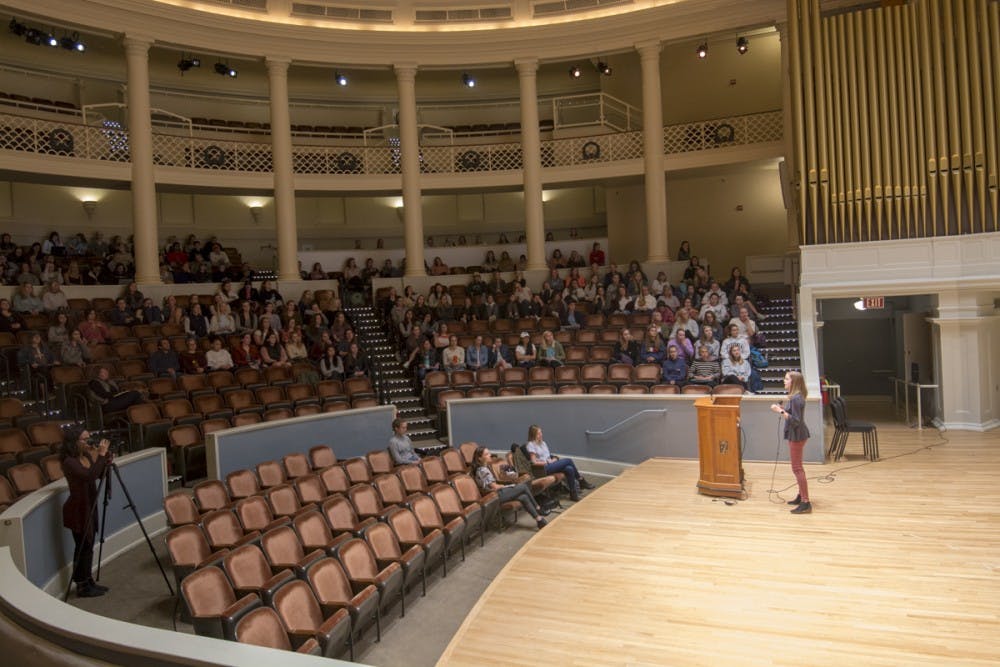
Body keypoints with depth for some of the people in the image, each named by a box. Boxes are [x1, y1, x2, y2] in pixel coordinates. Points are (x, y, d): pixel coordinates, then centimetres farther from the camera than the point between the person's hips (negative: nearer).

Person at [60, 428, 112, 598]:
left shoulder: (87, 455, 3)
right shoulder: (69, 462, -21)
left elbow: (97, 475, 11)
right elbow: (89, 476, -34)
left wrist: (107, 461, -7)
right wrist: (101, 455, -32)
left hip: (89, 506, 8)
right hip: (78, 509, -8)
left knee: (88, 546, 15)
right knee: (82, 547, 0)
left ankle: (89, 581, 26)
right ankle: (82, 587, 11)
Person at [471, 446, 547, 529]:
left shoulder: (484, 468, 13)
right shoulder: (483, 470, -18)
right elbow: (494, 487, -17)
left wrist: (501, 486, 3)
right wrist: (505, 486, -1)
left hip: (496, 493, 10)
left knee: (524, 497, -7)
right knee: (523, 486, -13)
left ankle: (539, 519, -3)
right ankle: (538, 509, -2)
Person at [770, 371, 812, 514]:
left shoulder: (796, 398, -22)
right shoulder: (795, 397, 10)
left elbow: (796, 421, -24)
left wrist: (780, 411, -25)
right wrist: (783, 409, 6)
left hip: (797, 435, -11)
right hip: (795, 434, 11)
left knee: (797, 468, -7)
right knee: (797, 467, 20)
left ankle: (805, 503, -5)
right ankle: (801, 496, 31)